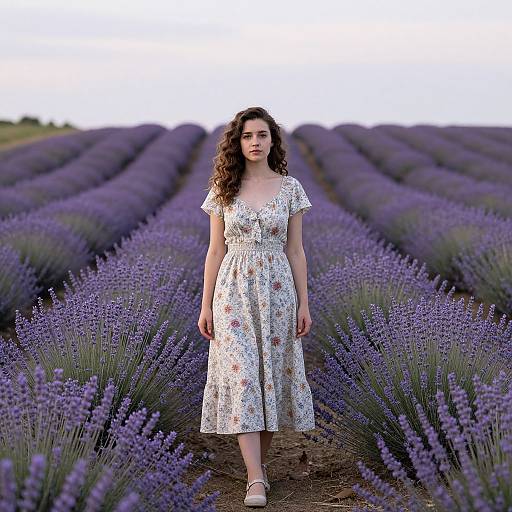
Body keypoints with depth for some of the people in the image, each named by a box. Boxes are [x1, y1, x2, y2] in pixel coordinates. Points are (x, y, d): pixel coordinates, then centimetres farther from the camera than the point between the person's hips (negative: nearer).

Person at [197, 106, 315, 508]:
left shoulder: (290, 188, 3)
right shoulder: (224, 190, 3)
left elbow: (295, 250, 4)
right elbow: (215, 250, 5)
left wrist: (304, 304, 1)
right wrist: (206, 305, 2)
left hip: (277, 291, 1)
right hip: (234, 291, -1)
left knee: (273, 374, 5)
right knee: (242, 376, -11)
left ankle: (260, 459, 24)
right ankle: (256, 479, -14)